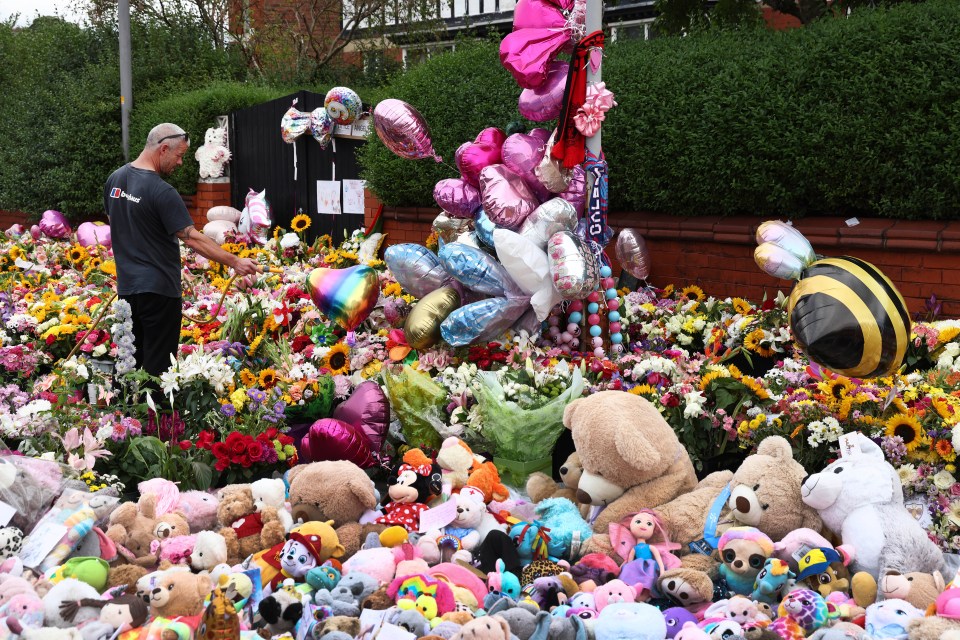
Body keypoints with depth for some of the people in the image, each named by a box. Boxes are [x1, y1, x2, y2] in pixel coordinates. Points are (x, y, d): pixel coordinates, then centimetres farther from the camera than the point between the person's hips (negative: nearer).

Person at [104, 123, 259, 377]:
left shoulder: (115, 179, 6)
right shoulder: (161, 191, -19)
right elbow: (192, 238, -21)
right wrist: (234, 262, -16)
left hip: (126, 286, 8)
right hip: (158, 289, -8)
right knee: (158, 366, -1)